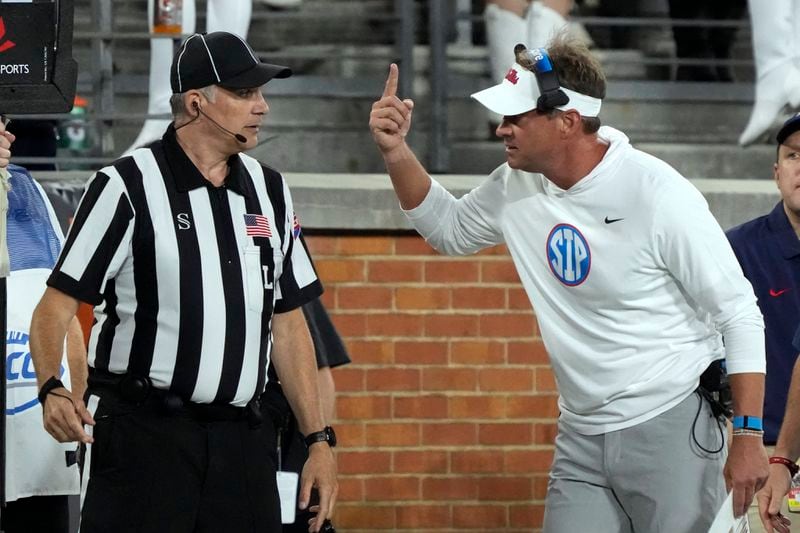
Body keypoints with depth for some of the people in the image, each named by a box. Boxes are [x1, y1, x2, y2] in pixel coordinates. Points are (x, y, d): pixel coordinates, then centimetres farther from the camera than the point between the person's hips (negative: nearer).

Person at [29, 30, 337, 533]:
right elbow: (56, 307, -7)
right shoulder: (127, 187, -5)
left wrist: (319, 439, 12)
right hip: (140, 431, -5)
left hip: (241, 439, 5)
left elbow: (288, 323, 17)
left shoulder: (270, 191, 13)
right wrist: (52, 390, -26)